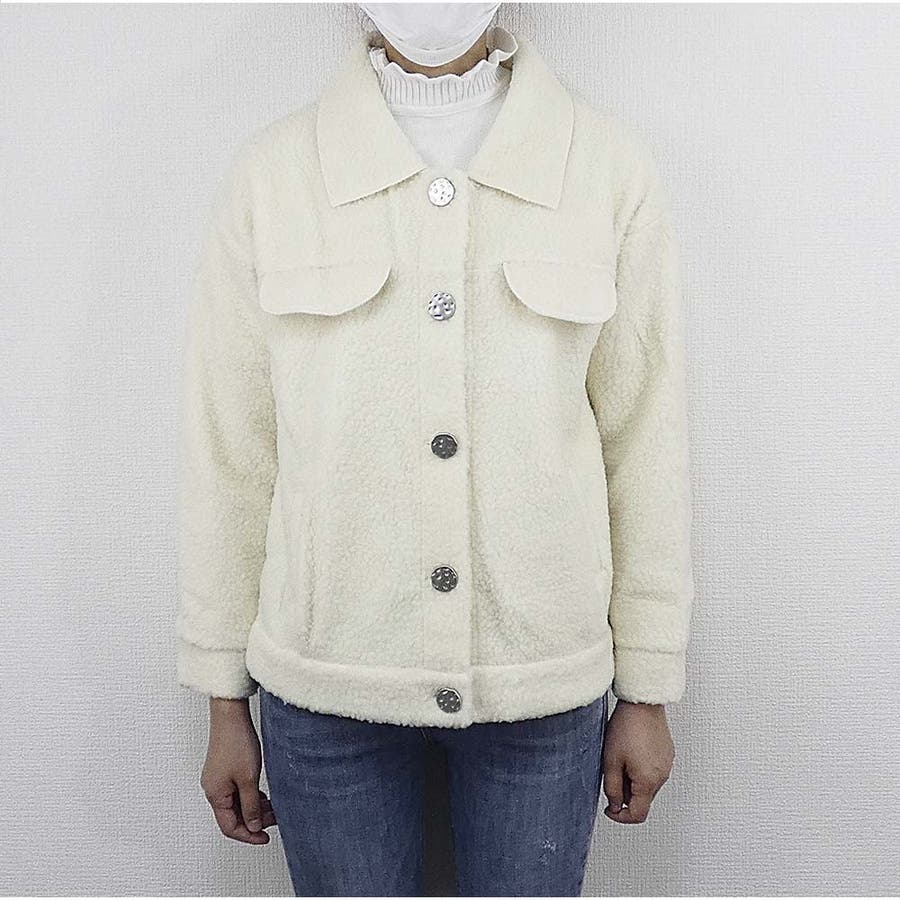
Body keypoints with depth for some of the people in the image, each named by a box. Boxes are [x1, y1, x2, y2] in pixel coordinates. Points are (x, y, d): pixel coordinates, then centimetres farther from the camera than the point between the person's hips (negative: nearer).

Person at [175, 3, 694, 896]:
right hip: (325, 675, 1)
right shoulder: (271, 172, -3)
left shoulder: (613, 168, -4)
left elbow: (643, 443, -1)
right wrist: (226, 703, 4)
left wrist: (648, 693, 3)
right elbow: (229, 452, 0)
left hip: (544, 678, 1)